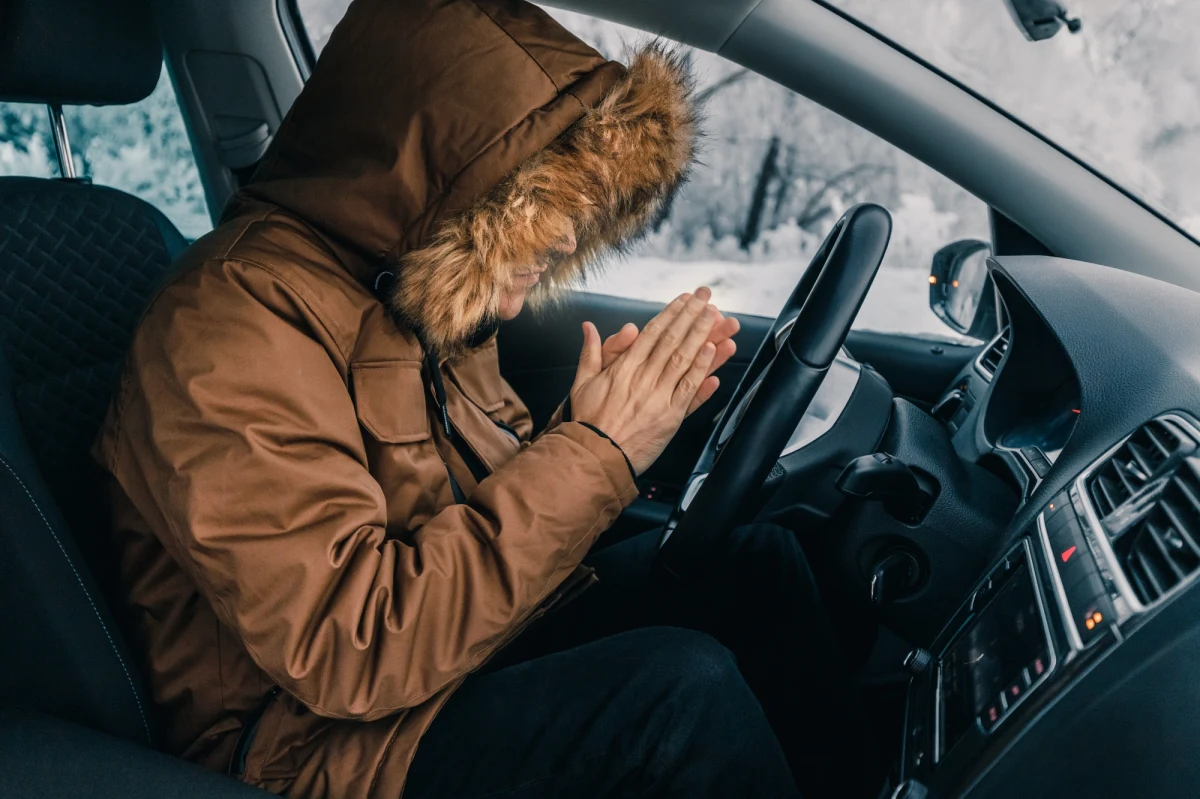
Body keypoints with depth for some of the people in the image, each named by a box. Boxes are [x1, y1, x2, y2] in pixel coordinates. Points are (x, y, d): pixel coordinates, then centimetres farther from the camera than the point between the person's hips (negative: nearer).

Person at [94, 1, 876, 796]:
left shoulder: (424, 287, 4)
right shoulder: (236, 323, -24)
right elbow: (351, 652, -30)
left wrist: (624, 412, -8)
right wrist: (592, 451, -26)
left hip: (472, 639, 9)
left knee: (753, 557, 3)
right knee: (684, 687, -28)